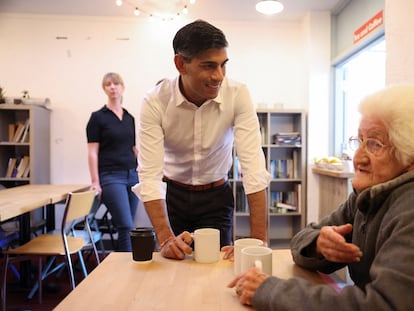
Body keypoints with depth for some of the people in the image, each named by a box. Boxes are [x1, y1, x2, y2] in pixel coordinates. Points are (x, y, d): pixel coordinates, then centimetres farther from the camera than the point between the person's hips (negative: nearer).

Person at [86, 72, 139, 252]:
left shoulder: (130, 118, 13)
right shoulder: (98, 117, -2)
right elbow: (92, 153, -5)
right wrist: (95, 182, -11)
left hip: (132, 175, 6)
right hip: (111, 176, -5)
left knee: (126, 226, 9)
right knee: (126, 226, -11)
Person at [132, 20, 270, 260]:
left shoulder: (238, 96, -21)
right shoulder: (155, 102, -21)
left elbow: (254, 168, -26)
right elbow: (149, 175, -25)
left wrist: (259, 240, -31)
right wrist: (165, 238, -35)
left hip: (217, 196, 0)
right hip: (172, 194, 0)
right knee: (173, 261, 9)